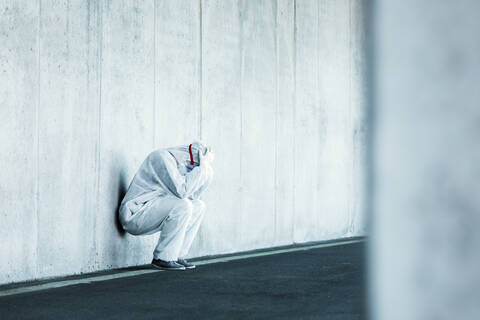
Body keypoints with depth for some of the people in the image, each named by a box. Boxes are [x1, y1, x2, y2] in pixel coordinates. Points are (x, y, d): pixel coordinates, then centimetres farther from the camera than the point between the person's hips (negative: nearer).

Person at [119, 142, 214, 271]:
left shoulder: (177, 163, 12)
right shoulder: (162, 157, -17)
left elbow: (192, 195, 10)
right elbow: (181, 191, -28)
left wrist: (206, 168, 2)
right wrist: (202, 167, -20)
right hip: (134, 213, -10)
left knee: (198, 206, 7)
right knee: (183, 205, -28)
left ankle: (177, 255, 5)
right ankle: (162, 258, -16)